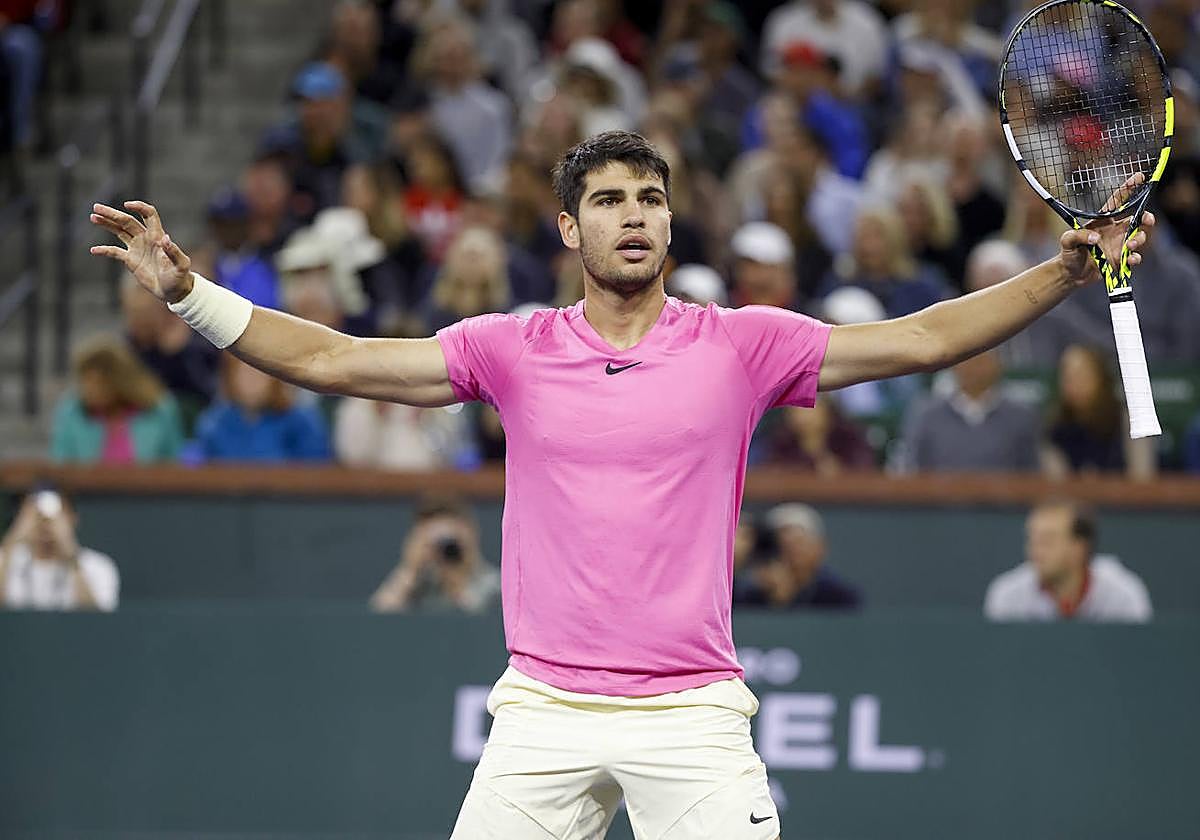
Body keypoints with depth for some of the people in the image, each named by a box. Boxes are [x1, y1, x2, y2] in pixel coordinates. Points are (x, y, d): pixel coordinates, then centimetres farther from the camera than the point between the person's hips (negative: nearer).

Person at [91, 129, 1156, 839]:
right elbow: (330, 360, 5)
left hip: (693, 714, -1)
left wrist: (1067, 271, -11)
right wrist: (188, 290, -5)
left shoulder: (742, 344, 3)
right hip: (544, 712, 1)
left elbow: (922, 338, -1)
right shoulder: (512, 350, 6)